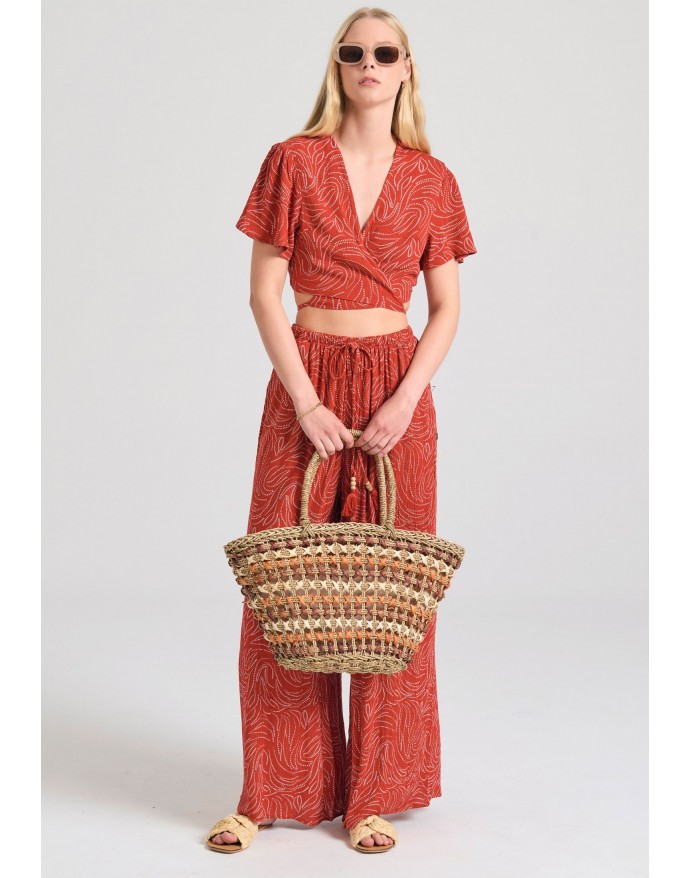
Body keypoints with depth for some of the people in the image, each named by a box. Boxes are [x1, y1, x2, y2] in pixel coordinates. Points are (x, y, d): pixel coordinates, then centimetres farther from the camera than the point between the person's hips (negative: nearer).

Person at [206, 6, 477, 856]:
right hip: (305, 383, -1)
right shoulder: (294, 161, 1)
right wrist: (306, 401, -11)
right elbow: (264, 291, -2)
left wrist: (406, 400, -10)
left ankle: (375, 794, 13)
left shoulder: (432, 180, 5)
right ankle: (275, 791, 13)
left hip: (397, 389, 1)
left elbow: (447, 308, 5)